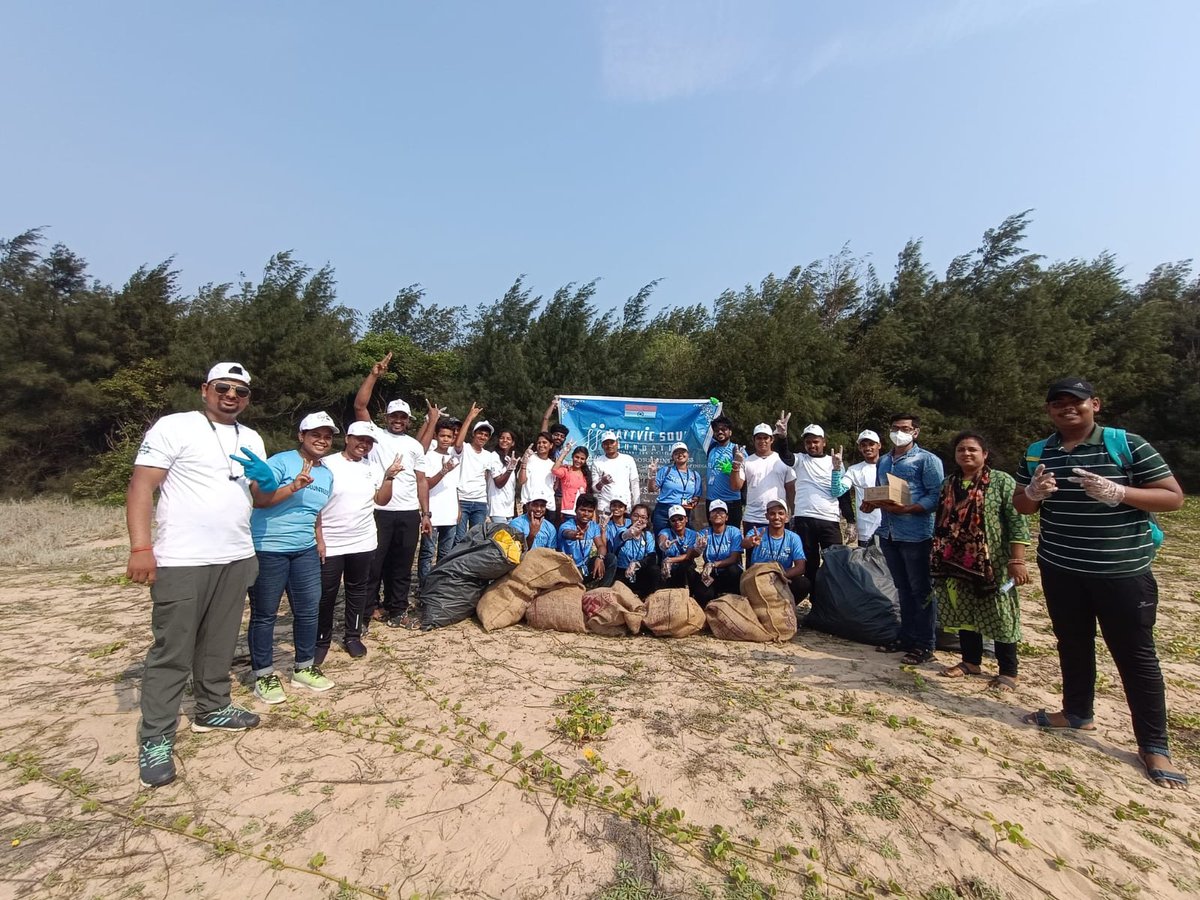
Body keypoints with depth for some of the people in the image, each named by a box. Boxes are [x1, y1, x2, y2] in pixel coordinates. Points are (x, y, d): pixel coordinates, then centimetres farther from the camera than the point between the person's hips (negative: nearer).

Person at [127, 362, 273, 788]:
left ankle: (212, 708, 33)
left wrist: (267, 481, -7)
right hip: (182, 561, -6)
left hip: (236, 558, 6)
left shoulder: (251, 439, 13)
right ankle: (155, 739, 14)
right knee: (171, 652, 1)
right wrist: (141, 548, -20)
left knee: (219, 644, 17)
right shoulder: (173, 427, -6)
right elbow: (140, 485, -11)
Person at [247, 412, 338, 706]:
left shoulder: (327, 475, 12)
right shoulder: (281, 461, -9)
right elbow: (259, 500, -16)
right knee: (264, 614, 5)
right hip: (268, 549, -6)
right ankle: (264, 676, 19)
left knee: (309, 610, 10)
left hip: (305, 551, 7)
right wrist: (293, 487, -29)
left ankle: (304, 668, 25)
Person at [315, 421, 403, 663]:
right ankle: (322, 640, 23)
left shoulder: (372, 468, 7)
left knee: (357, 589, 13)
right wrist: (318, 538, -11)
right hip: (330, 543, -4)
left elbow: (381, 501, 6)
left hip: (363, 542, 4)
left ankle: (353, 636, 27)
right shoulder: (327, 464, -8)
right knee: (326, 593, 6)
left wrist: (389, 476, -6)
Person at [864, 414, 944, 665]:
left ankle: (924, 645, 11)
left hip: (916, 534, -6)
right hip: (888, 533, 7)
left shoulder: (927, 460, -4)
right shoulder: (883, 462, 16)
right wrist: (872, 504, 1)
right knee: (903, 588, 16)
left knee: (921, 590, 2)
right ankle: (906, 637, 26)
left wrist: (907, 508, -24)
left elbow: (936, 495, -12)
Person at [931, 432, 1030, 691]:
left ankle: (1008, 673, 17)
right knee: (964, 613, 13)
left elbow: (1018, 523, -12)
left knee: (998, 616, 4)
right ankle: (970, 661, 28)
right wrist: (937, 558, 13)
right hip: (958, 564, 5)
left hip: (993, 564, -5)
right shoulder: (949, 483, 9)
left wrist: (1017, 561, -19)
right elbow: (940, 522, 15)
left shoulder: (1002, 481, -7)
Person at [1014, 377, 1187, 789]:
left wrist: (1117, 493, -25)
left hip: (1123, 571, -4)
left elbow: (1173, 497, -8)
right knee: (1072, 643, 17)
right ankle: (1077, 712, 35)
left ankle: (1154, 745, 20)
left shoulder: (1128, 445, -7)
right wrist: (1033, 493, -13)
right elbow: (1020, 506, 10)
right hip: (1060, 570, 4)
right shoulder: (1037, 454, 4)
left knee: (1135, 654, 5)